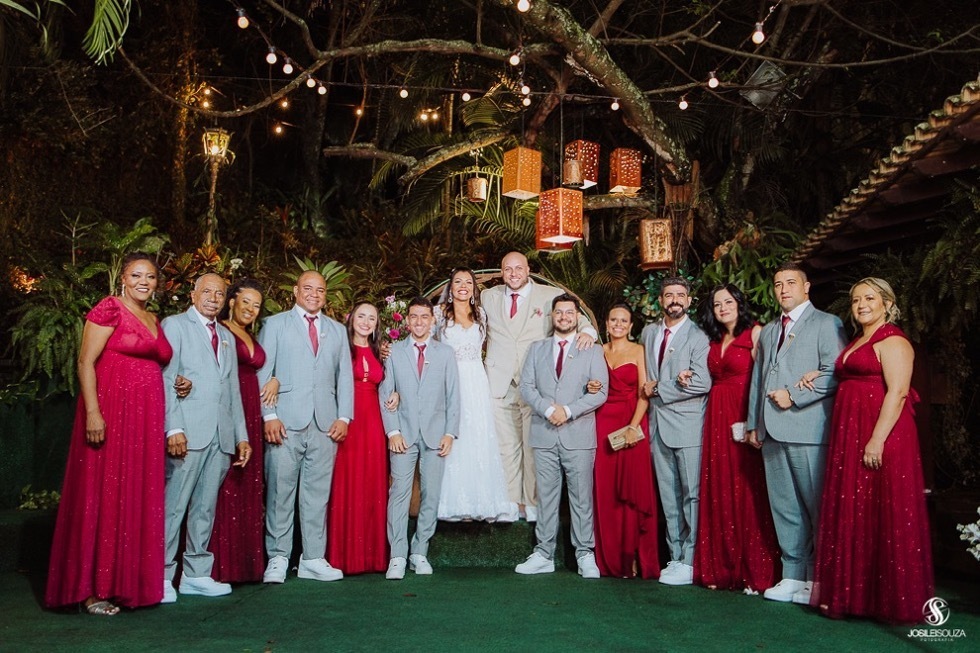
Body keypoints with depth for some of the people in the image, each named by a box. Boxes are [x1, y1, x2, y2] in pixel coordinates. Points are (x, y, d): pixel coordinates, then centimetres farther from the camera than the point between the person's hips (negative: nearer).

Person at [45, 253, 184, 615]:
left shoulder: (155, 321, 18)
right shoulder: (109, 309, -4)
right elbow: (85, 361, -10)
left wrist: (178, 384, 6)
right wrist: (92, 412, -19)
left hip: (146, 419, 7)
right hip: (111, 412, -7)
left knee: (137, 498, 8)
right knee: (103, 495, -2)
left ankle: (128, 582, 17)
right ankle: (92, 589, 7)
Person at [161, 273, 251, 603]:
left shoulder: (227, 337, 22)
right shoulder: (174, 325, 4)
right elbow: (165, 379, -4)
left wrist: (241, 435, 13)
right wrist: (173, 428, -14)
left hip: (222, 436, 6)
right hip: (187, 433, -5)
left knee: (205, 507, 9)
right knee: (173, 506, -4)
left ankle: (196, 574, 16)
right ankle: (161, 576, 5)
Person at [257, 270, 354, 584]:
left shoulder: (337, 330, 18)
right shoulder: (275, 324, 9)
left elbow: (345, 376, 15)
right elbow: (262, 373, 3)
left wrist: (344, 417, 4)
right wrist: (269, 415, -7)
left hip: (326, 425, 3)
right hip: (286, 422, -3)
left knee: (318, 494, 5)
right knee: (280, 493, -2)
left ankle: (313, 559, 12)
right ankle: (277, 559, 8)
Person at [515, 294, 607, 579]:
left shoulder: (592, 351, 7)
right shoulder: (537, 349, 14)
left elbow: (600, 392, -2)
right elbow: (526, 386, 4)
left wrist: (568, 411, -12)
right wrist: (548, 409, -12)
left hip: (578, 435, -2)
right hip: (544, 435, 2)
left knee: (582, 498, 2)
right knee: (546, 497, 6)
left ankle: (585, 555, 11)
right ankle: (544, 555, 13)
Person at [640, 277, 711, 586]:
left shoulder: (697, 336, -6)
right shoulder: (648, 332, 14)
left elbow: (702, 383, -16)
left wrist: (658, 389, -9)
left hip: (687, 424, -6)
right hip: (658, 423, 6)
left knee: (691, 494, -3)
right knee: (668, 495, 10)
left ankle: (691, 561, 5)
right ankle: (676, 557, 18)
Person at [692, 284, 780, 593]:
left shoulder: (755, 333, -2)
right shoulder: (713, 342, 18)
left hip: (744, 420, -6)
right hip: (717, 420, 6)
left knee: (747, 492, -4)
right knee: (719, 493, 7)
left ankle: (755, 572, 4)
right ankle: (721, 568, 15)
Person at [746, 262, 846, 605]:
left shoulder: (826, 324, 2)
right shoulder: (767, 331, 23)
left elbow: (833, 373, -10)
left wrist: (794, 396, -13)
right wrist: (753, 423, 18)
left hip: (808, 430, -6)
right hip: (772, 432, 7)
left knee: (817, 507, -3)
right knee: (784, 508, 9)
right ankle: (792, 575, 16)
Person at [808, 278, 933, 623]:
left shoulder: (892, 340, -8)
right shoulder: (856, 342, 20)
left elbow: (897, 392, -18)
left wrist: (877, 440, -24)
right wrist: (817, 379, 6)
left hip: (880, 437, -9)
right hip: (850, 439, 9)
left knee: (883, 515, -2)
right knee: (852, 514, 11)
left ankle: (890, 597, 9)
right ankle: (854, 592, 20)